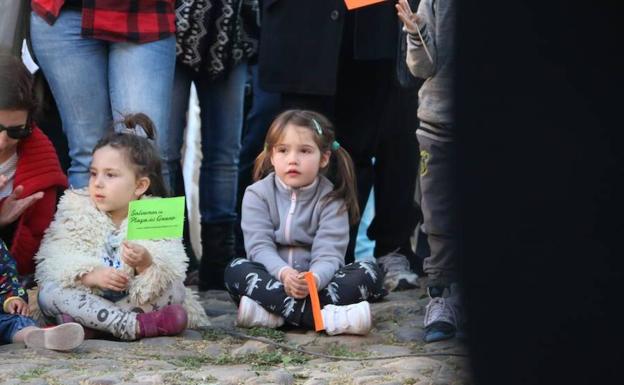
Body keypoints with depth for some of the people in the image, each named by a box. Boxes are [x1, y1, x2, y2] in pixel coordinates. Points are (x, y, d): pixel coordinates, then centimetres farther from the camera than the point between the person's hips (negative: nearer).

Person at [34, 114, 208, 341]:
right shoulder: (75, 210, 0)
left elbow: (171, 272, -18)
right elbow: (54, 262, -13)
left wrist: (146, 265, -40)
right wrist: (90, 276, -31)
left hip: (136, 301, 0)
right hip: (87, 297, 0)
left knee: (174, 290, -25)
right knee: (49, 293, -27)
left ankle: (85, 324, -30)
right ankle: (135, 326, -38)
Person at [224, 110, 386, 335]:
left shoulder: (331, 200, -1)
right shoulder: (258, 195, 0)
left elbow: (328, 254, -14)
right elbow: (259, 246, -12)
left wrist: (314, 279, -37)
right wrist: (284, 273, -33)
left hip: (315, 282, 1)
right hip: (272, 278, 0)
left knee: (370, 273, -23)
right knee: (236, 271, -30)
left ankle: (274, 313, -37)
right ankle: (326, 318, -44)